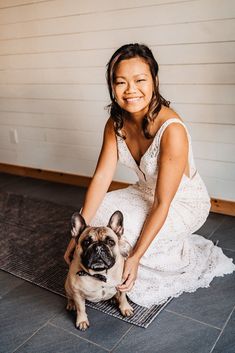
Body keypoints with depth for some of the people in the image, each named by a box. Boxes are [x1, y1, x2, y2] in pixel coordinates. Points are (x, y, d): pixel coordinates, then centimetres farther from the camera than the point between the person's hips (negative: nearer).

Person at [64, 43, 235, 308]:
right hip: (146, 193, 7)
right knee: (96, 217, -13)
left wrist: (135, 257, -30)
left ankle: (185, 257, 1)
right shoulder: (115, 123, -12)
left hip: (185, 203, -6)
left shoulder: (172, 130, -32)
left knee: (123, 231, -27)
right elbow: (101, 177, -13)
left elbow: (162, 204, -29)